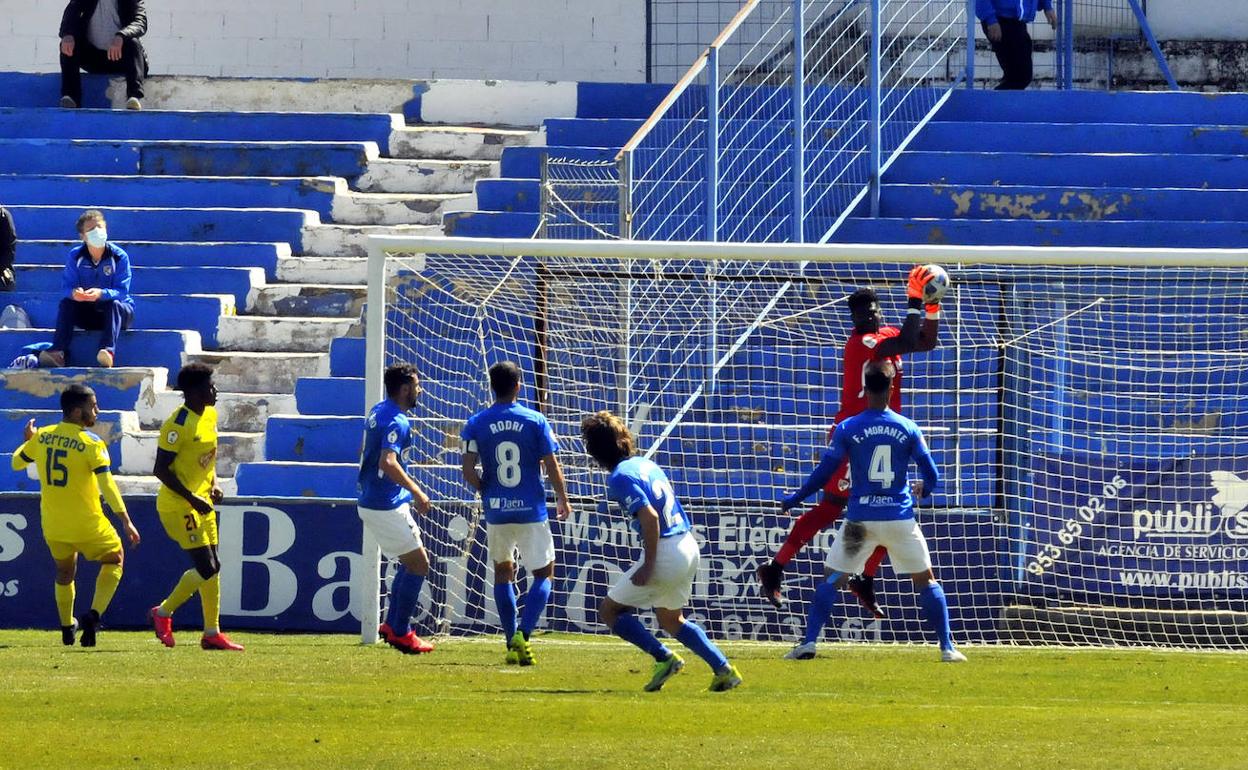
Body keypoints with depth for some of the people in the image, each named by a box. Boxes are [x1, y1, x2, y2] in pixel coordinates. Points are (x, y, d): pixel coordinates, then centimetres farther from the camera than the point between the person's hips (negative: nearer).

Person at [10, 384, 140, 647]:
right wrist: (126, 522, -18)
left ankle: (67, 626, 31)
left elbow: (16, 462, 14)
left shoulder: (42, 437, -2)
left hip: (52, 525, 4)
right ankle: (94, 614, -2)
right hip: (87, 525, -4)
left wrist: (28, 441, 32)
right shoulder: (92, 443, -16)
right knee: (114, 560, 17)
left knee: (64, 573, 27)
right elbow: (107, 486, -21)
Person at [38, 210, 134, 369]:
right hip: (87, 313, 3)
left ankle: (108, 350, -56)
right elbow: (67, 286, -10)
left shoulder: (119, 256, -12)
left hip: (115, 314, -3)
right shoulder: (75, 256, -4)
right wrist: (74, 293, -36)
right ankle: (58, 352, -35)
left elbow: (122, 292, -19)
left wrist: (101, 294, -40)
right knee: (66, 303, -22)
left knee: (114, 304, -34)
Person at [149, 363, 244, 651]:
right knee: (207, 567, -12)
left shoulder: (210, 415, 8)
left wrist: (213, 486, 7)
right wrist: (192, 499, -22)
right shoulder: (178, 424, -19)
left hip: (201, 502, 9)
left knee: (209, 568, 7)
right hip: (178, 505, -9)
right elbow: (160, 470, -20)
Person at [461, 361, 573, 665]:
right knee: (543, 573, 10)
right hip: (531, 511, -2)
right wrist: (563, 500, 12)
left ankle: (512, 642, 15)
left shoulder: (476, 423, -4)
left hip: (496, 511, 2)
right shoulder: (535, 421, -7)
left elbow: (469, 472, -7)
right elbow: (552, 467, -4)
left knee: (503, 571, 19)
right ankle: (523, 635, -10)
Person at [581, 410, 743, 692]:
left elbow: (650, 517, -23)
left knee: (609, 611, 4)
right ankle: (724, 670, 16)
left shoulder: (620, 477, -13)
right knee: (670, 620, 26)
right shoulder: (646, 464, 13)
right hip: (689, 547, 9)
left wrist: (648, 565, -21)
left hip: (664, 552, -9)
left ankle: (664, 658, -6)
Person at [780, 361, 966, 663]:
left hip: (861, 520, -1)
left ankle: (809, 642, -1)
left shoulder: (848, 429, -4)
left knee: (831, 579, 10)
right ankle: (947, 647, 9)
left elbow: (824, 473, -1)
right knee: (925, 580, 13)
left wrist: (794, 499, 13)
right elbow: (932, 476, 2)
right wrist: (922, 489, 26)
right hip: (900, 518, 1)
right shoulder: (908, 429, -2)